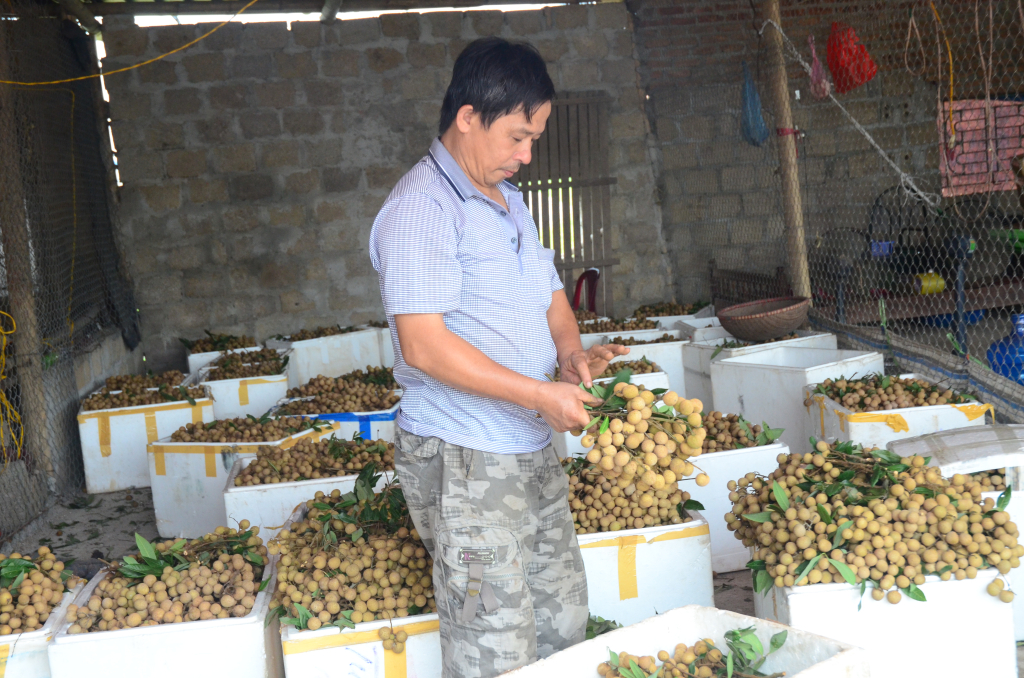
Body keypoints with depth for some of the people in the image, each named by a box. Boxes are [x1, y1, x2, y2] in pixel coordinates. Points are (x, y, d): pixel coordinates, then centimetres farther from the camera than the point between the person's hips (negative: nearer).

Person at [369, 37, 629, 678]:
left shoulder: (510, 201, 14)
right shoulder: (422, 209, -15)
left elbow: (549, 293, 23)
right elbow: (424, 345, -23)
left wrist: (572, 350, 2)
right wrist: (540, 394, -21)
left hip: (533, 450, 9)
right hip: (464, 462, -9)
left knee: (564, 613, 18)